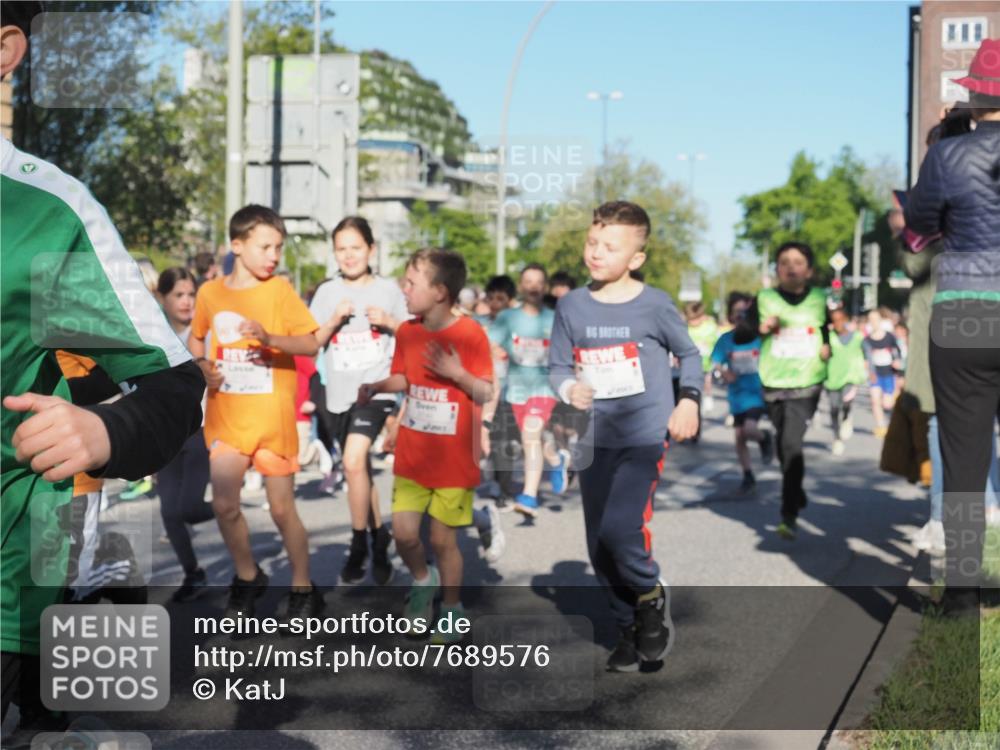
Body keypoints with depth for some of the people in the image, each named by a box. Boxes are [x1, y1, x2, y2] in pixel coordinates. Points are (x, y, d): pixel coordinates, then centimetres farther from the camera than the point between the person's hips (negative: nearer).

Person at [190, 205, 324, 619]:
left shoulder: (280, 290, -6)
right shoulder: (210, 292, 2)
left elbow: (312, 344, -10)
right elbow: (196, 338, 18)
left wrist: (270, 338, -27)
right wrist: (203, 365, -2)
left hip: (273, 415, -3)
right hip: (227, 414, 3)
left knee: (282, 508, 2)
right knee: (224, 505, 2)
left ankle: (303, 589, 20)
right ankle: (247, 577, 26)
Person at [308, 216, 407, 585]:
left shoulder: (388, 289, 2)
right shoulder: (327, 292, 7)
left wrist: (390, 322, -11)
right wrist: (334, 321, -11)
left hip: (376, 389, -4)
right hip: (338, 394, 4)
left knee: (353, 461, -22)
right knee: (360, 469, 14)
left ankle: (359, 545, -8)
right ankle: (379, 539, 30)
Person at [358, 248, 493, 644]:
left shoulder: (470, 334, -15)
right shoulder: (407, 331, -1)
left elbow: (487, 394, -11)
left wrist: (457, 374, -26)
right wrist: (376, 386, -7)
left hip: (454, 458, -4)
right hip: (413, 454, 4)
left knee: (442, 538, 5)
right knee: (404, 532, -2)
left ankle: (451, 611, 25)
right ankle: (423, 580, 29)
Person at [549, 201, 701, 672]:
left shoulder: (655, 305, -6)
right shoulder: (572, 306, 0)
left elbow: (689, 354, 8)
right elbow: (558, 366, 5)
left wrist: (688, 400, -4)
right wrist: (569, 389, -16)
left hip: (644, 437, -4)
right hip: (595, 441, 4)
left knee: (620, 527, -21)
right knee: (599, 546, 8)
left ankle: (651, 596, 9)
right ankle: (628, 628, 29)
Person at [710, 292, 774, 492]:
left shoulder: (759, 336, -6)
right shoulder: (726, 339, -1)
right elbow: (716, 363, 1)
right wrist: (724, 373, -18)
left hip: (757, 391, -3)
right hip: (736, 394, 3)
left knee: (750, 429, -22)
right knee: (739, 436, 8)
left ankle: (765, 438, 14)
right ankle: (748, 475, 24)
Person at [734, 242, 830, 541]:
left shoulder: (820, 300, 4)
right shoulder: (764, 299, 2)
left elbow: (836, 331, 20)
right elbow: (738, 336, 4)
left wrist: (829, 346, -1)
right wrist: (760, 327, -14)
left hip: (807, 385, -2)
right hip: (773, 384, 2)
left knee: (792, 444, -16)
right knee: (784, 447, 14)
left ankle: (789, 516, -15)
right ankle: (797, 496, 38)